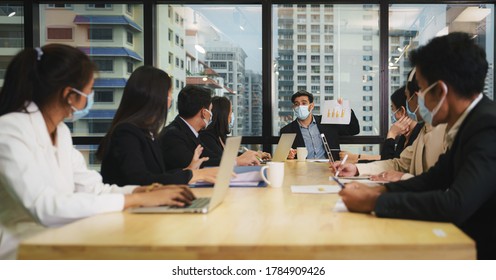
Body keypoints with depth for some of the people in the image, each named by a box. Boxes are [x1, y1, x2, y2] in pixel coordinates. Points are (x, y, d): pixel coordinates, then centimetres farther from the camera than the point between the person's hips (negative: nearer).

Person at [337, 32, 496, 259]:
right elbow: (434, 179, 11)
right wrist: (377, 191, -4)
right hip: (470, 242, 7)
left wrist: (373, 202, -23)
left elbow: (455, 205, -32)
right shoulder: (472, 122, 5)